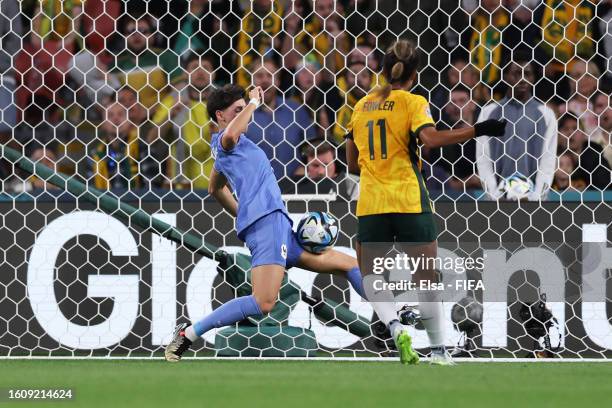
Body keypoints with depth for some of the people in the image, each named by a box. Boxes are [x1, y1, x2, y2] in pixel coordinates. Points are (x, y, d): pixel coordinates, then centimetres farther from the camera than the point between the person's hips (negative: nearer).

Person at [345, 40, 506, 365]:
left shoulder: (362, 106, 12)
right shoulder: (412, 102, -1)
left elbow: (352, 164, 16)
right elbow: (430, 138, -21)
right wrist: (478, 130, -19)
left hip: (370, 203, 3)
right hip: (409, 201, -3)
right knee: (427, 277, 9)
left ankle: (394, 326, -17)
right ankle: (438, 349, 11)